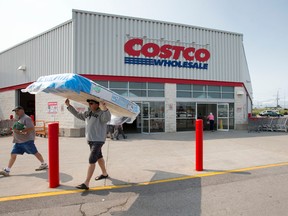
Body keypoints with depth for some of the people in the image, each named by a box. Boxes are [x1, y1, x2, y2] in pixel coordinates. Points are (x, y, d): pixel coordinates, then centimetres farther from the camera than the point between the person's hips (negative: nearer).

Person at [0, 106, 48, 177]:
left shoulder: (26, 118, -12)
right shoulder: (19, 119, 17)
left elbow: (31, 128, -23)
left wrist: (20, 131, -25)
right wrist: (14, 132, 10)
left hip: (27, 140, -8)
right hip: (18, 141, 9)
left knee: (35, 152, 3)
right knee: (13, 154, 2)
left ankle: (44, 164, 20)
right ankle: (7, 170, 3)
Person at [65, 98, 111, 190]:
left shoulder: (101, 113, -15)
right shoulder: (88, 113, 10)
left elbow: (107, 118, -36)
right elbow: (78, 114, 24)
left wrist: (104, 109, -55)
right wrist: (69, 106, 19)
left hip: (98, 140, -8)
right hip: (90, 140, 8)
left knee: (92, 160, -12)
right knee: (99, 157, 22)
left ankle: (86, 183, -12)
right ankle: (104, 174, 42)